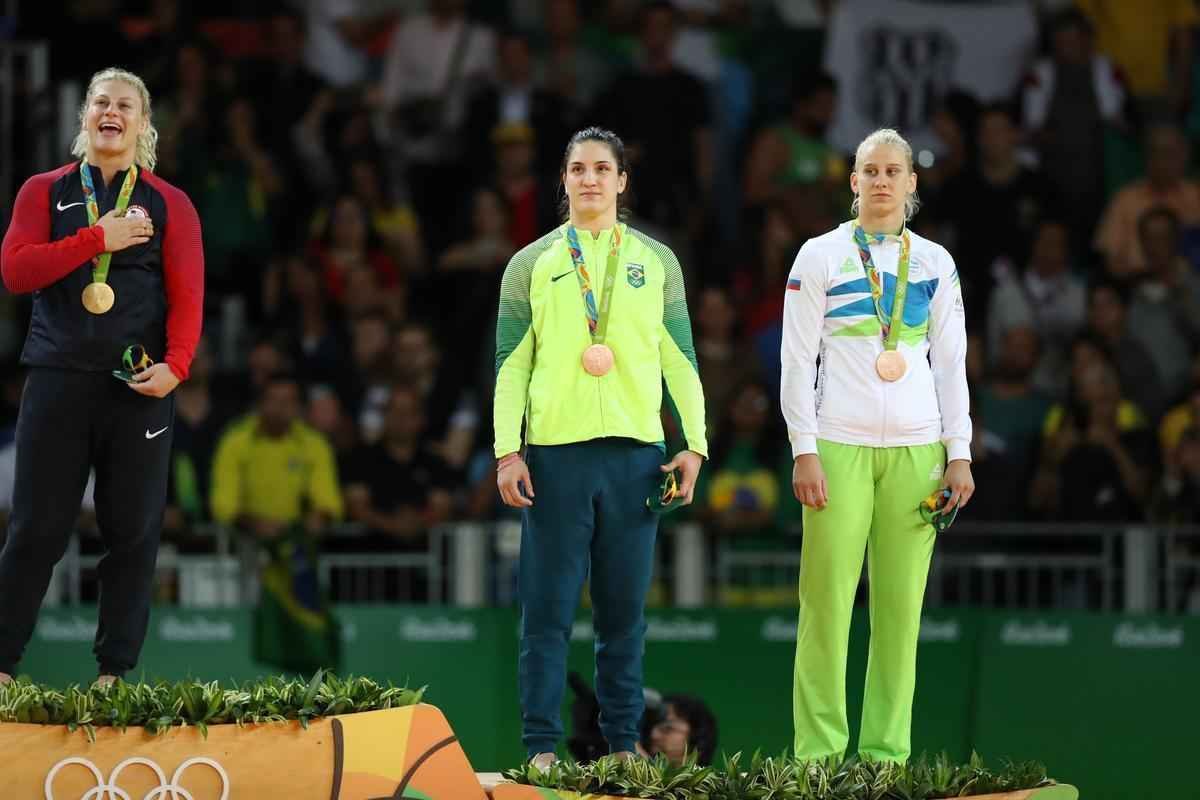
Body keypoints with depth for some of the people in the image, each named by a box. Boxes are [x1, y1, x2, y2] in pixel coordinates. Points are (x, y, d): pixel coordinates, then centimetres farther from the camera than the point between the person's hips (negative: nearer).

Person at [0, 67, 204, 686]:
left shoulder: (169, 205, 9)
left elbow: (187, 295, 0)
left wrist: (175, 364, -16)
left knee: (133, 530, 0)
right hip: (58, 377, 0)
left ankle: (115, 673, 6)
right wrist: (96, 239, -11)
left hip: (139, 385, 1)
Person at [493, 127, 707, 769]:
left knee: (625, 610, 4)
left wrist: (694, 443, 4)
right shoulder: (531, 264, 9)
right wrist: (507, 451, -4)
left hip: (636, 451, 1)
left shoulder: (656, 262, 13)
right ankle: (542, 747, 0)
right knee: (548, 607, -2)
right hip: (556, 450, -1)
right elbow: (511, 365, 5)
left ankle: (623, 742, 9)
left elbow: (681, 359, 13)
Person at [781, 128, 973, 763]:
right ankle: (819, 753, -3)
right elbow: (797, 360, 1)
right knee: (828, 603, -7)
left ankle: (887, 752, 5)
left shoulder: (934, 263, 12)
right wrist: (804, 451, -7)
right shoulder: (821, 257, 5)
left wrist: (959, 454, 5)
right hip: (840, 447, -2)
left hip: (916, 450, 2)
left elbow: (952, 365, 13)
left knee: (901, 605, 0)